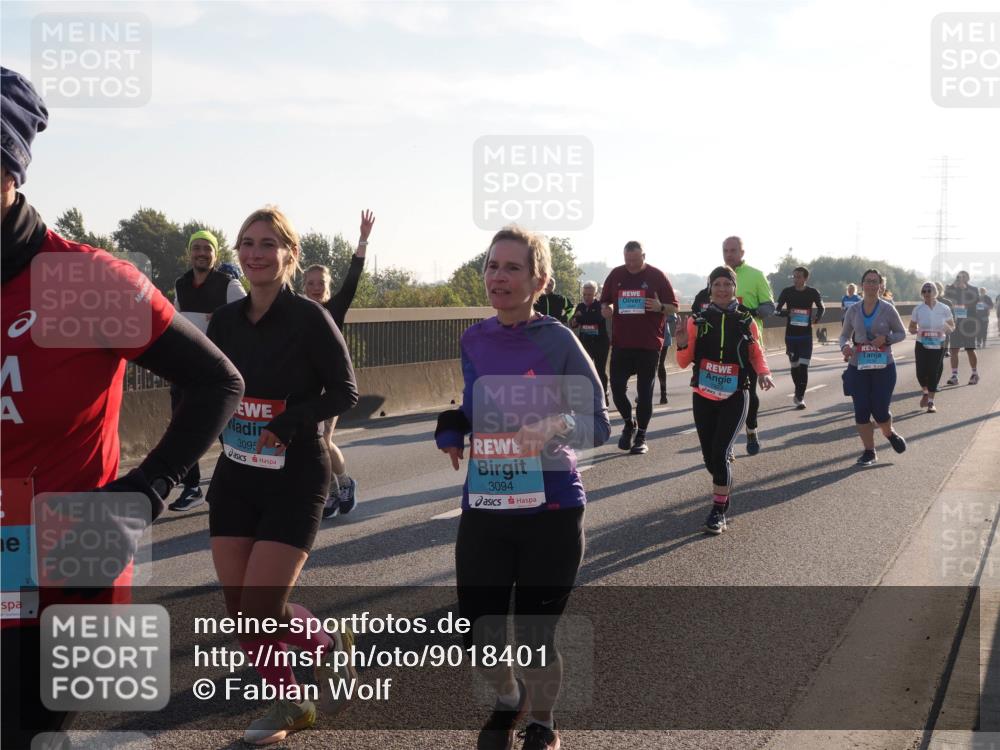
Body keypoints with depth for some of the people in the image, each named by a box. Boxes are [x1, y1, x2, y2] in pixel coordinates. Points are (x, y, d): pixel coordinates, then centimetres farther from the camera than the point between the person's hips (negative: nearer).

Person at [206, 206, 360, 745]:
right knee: (240, 608, 5)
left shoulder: (309, 318, -11)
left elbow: (345, 392, -10)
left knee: (259, 610, -8)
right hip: (235, 476, 6)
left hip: (295, 480, -6)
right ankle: (327, 645, 31)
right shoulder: (225, 320, 5)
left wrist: (289, 422, -21)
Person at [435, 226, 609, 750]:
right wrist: (453, 427, -2)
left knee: (534, 636, 3)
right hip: (482, 511, 4)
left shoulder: (558, 340, -11)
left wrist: (557, 427, -28)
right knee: (476, 634, 7)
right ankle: (508, 701, 42)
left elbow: (598, 424, -8)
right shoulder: (474, 340, 3)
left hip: (550, 511, -4)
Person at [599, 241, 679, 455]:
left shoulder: (657, 276, -1)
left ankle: (641, 436, 12)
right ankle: (629, 423, 27)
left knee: (644, 391, 1)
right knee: (617, 386, 1)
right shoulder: (616, 275, 7)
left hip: (649, 343, -3)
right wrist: (605, 308, -8)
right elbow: (604, 302, 16)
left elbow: (674, 307, 1)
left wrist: (659, 307, -20)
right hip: (621, 342, 3)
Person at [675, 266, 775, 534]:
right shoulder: (698, 320, 0)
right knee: (709, 455, 9)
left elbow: (757, 354, 9)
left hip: (735, 396, -2)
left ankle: (719, 510, -1)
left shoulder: (746, 321, 1)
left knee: (720, 452, -14)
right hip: (703, 396, 2)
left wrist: (763, 373, -11)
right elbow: (684, 363, 0)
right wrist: (682, 344, -19)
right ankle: (725, 486, 40)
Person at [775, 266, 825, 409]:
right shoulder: (787, 292, -1)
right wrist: (787, 313, -20)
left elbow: (821, 308, 14)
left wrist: (817, 317, -7)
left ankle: (800, 397, -7)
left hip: (806, 334, -2)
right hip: (790, 334, 2)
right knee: (794, 365, 10)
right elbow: (777, 310, 1)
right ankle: (799, 394, 29)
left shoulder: (813, 293, -2)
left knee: (803, 366, -10)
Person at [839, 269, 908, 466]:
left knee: (880, 409, -3)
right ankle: (869, 451, 15)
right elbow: (844, 335, 11)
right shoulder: (853, 310, 3)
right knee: (861, 411, 1)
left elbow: (901, 333, 5)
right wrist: (845, 346, -11)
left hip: (883, 367, -2)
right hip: (858, 367, 2)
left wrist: (886, 339, -15)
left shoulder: (887, 310, -3)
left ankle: (889, 434, 32)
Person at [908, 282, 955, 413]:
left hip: (938, 346, 0)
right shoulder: (918, 309, -2)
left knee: (934, 373, -1)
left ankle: (931, 401, 13)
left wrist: (946, 329, -17)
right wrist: (918, 331, -16)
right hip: (922, 345, 0)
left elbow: (952, 327, 6)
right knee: (921, 372, -6)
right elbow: (911, 328, 7)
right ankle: (925, 392, 26)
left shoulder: (944, 309, -3)